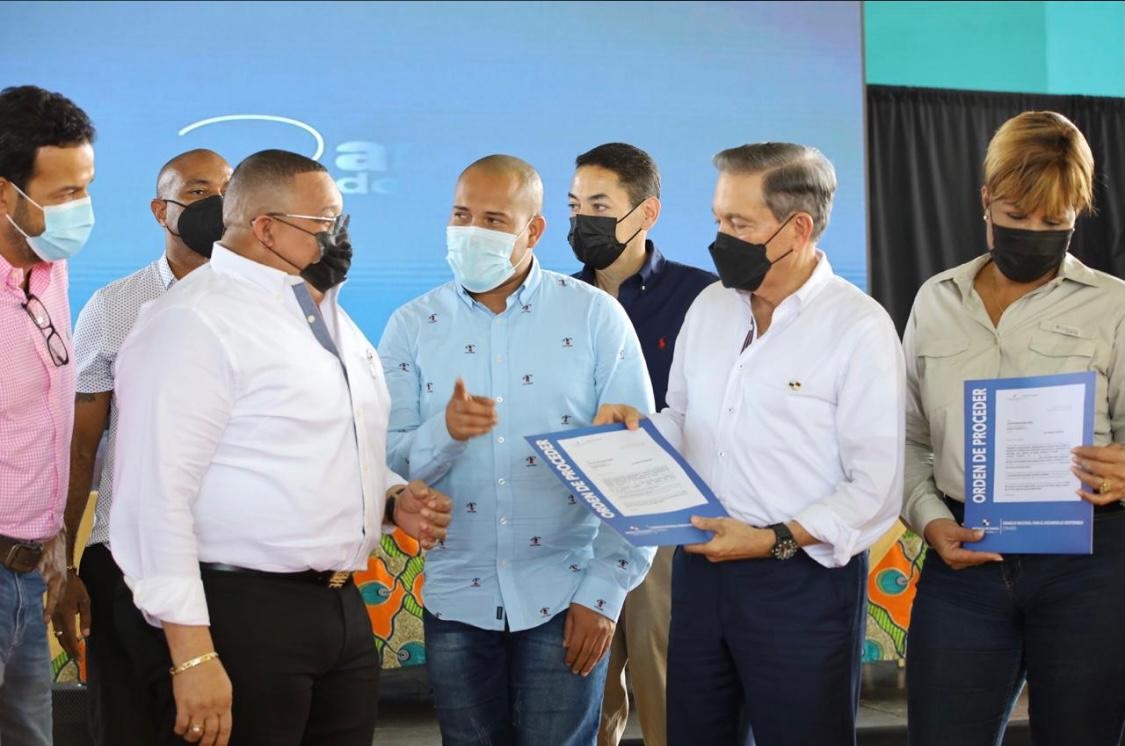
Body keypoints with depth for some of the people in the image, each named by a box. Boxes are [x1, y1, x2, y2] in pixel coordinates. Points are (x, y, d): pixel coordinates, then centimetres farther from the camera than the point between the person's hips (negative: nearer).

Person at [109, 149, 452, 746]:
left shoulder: (331, 317, 17)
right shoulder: (195, 320, -11)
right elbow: (155, 494, -19)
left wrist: (394, 500, 8)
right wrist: (192, 656, -23)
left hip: (341, 608, 8)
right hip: (237, 614, -8)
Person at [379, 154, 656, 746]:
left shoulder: (594, 316, -3)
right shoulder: (412, 326, 2)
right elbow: (386, 464, -3)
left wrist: (604, 592, -7)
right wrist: (445, 432, -23)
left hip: (564, 598, -2)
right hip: (456, 602, 2)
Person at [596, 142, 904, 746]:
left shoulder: (859, 328, -11)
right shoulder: (709, 306, 10)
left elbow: (877, 490, -14)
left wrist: (775, 540, -22)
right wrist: (638, 429, 0)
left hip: (803, 581, -6)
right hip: (701, 567, 6)